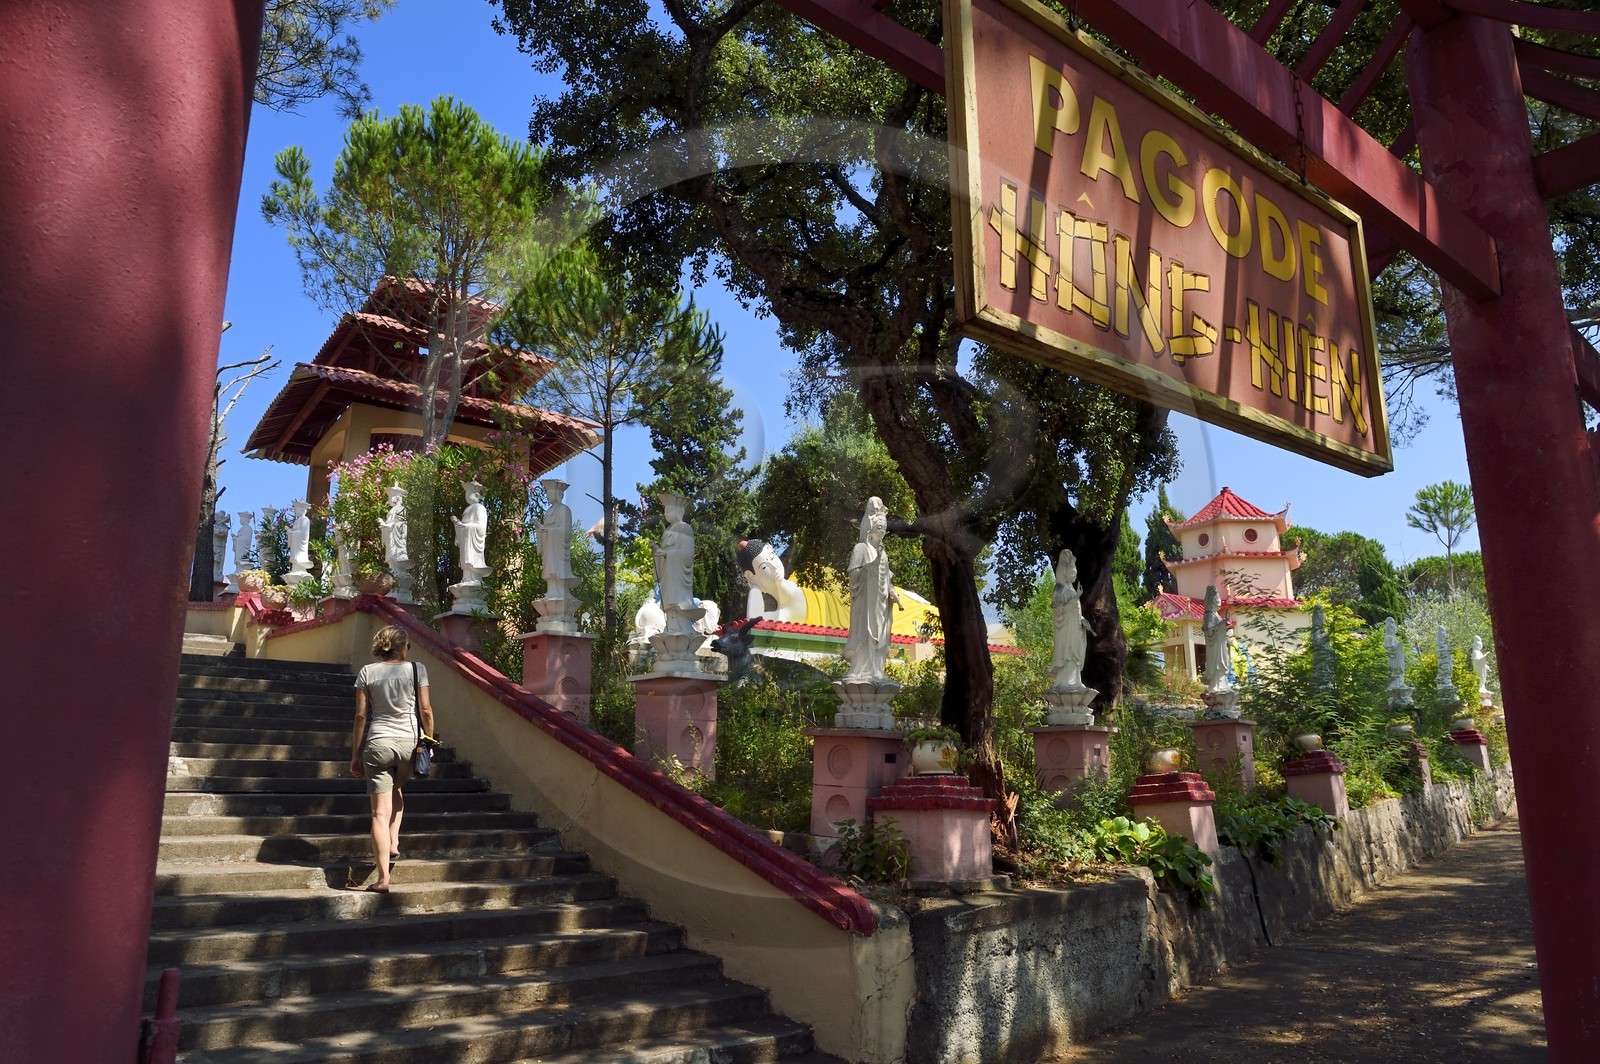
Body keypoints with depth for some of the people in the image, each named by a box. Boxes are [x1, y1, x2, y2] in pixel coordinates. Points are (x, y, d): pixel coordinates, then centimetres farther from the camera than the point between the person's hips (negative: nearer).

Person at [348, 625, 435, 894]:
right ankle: (393, 844, 19)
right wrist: (429, 740, 12)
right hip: (409, 741, 1)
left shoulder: (367, 672, 1)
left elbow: (361, 715, 1)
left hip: (377, 743, -1)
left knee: (381, 812, -1)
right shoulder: (416, 669, -1)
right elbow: (426, 710, -2)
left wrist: (355, 755, 8)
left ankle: (383, 878, -4)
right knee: (396, 790, 31)